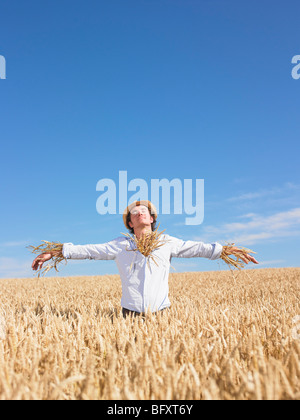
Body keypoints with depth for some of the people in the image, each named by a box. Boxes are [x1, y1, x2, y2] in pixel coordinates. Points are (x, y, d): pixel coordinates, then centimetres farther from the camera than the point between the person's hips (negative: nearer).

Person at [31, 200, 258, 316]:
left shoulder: (167, 242, 6)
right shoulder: (120, 245, 6)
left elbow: (197, 248, 5)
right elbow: (89, 250, 6)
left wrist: (230, 250, 0)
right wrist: (55, 252, 3)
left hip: (161, 313, 0)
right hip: (131, 315, 0)